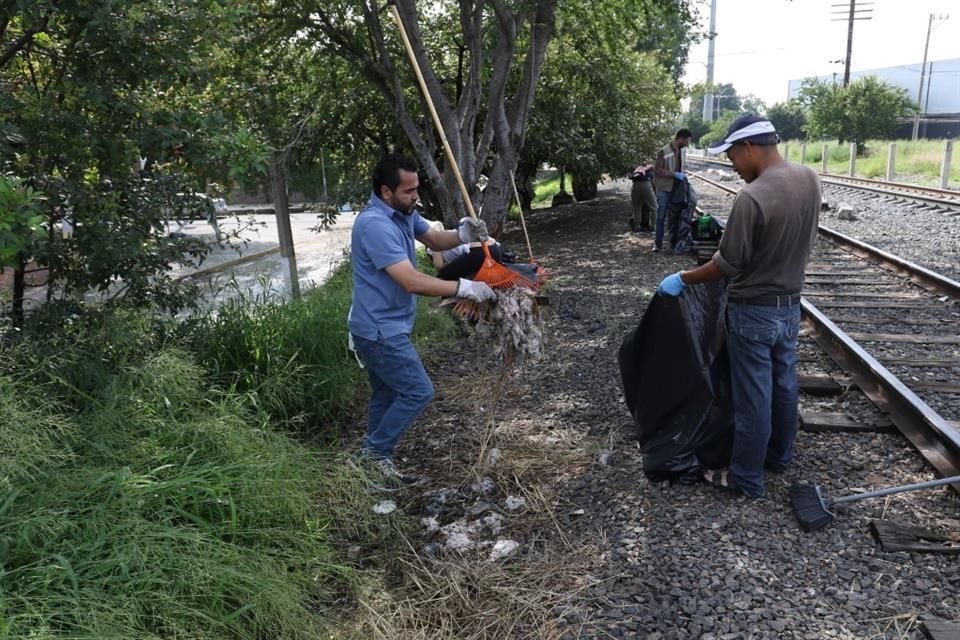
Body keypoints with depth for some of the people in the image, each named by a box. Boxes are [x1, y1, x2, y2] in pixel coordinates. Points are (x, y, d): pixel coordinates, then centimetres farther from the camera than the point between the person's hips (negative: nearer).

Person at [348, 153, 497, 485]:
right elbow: (412, 282, -31)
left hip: (383, 327, 10)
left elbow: (434, 239, 16)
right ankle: (376, 451, 11)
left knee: (387, 394, 19)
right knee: (418, 392, -4)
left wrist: (463, 235, -7)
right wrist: (465, 287, -27)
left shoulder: (403, 212, 3)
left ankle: (374, 457, 33)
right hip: (380, 330, -10)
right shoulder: (375, 224, -27)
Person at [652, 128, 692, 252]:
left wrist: (683, 176, 4)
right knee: (661, 216, -1)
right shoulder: (664, 151, -16)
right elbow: (657, 170, -19)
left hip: (677, 188, 6)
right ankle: (658, 242, 6)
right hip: (664, 189, -6)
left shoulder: (682, 150, 6)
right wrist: (674, 174, -21)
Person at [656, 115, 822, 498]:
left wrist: (682, 280, -7)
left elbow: (727, 265, -20)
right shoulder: (809, 179, -1)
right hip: (791, 304, 8)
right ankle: (780, 456, 38)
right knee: (784, 384, 20)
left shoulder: (752, 197, -26)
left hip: (754, 311, -8)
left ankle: (746, 478, 16)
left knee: (752, 396, 3)